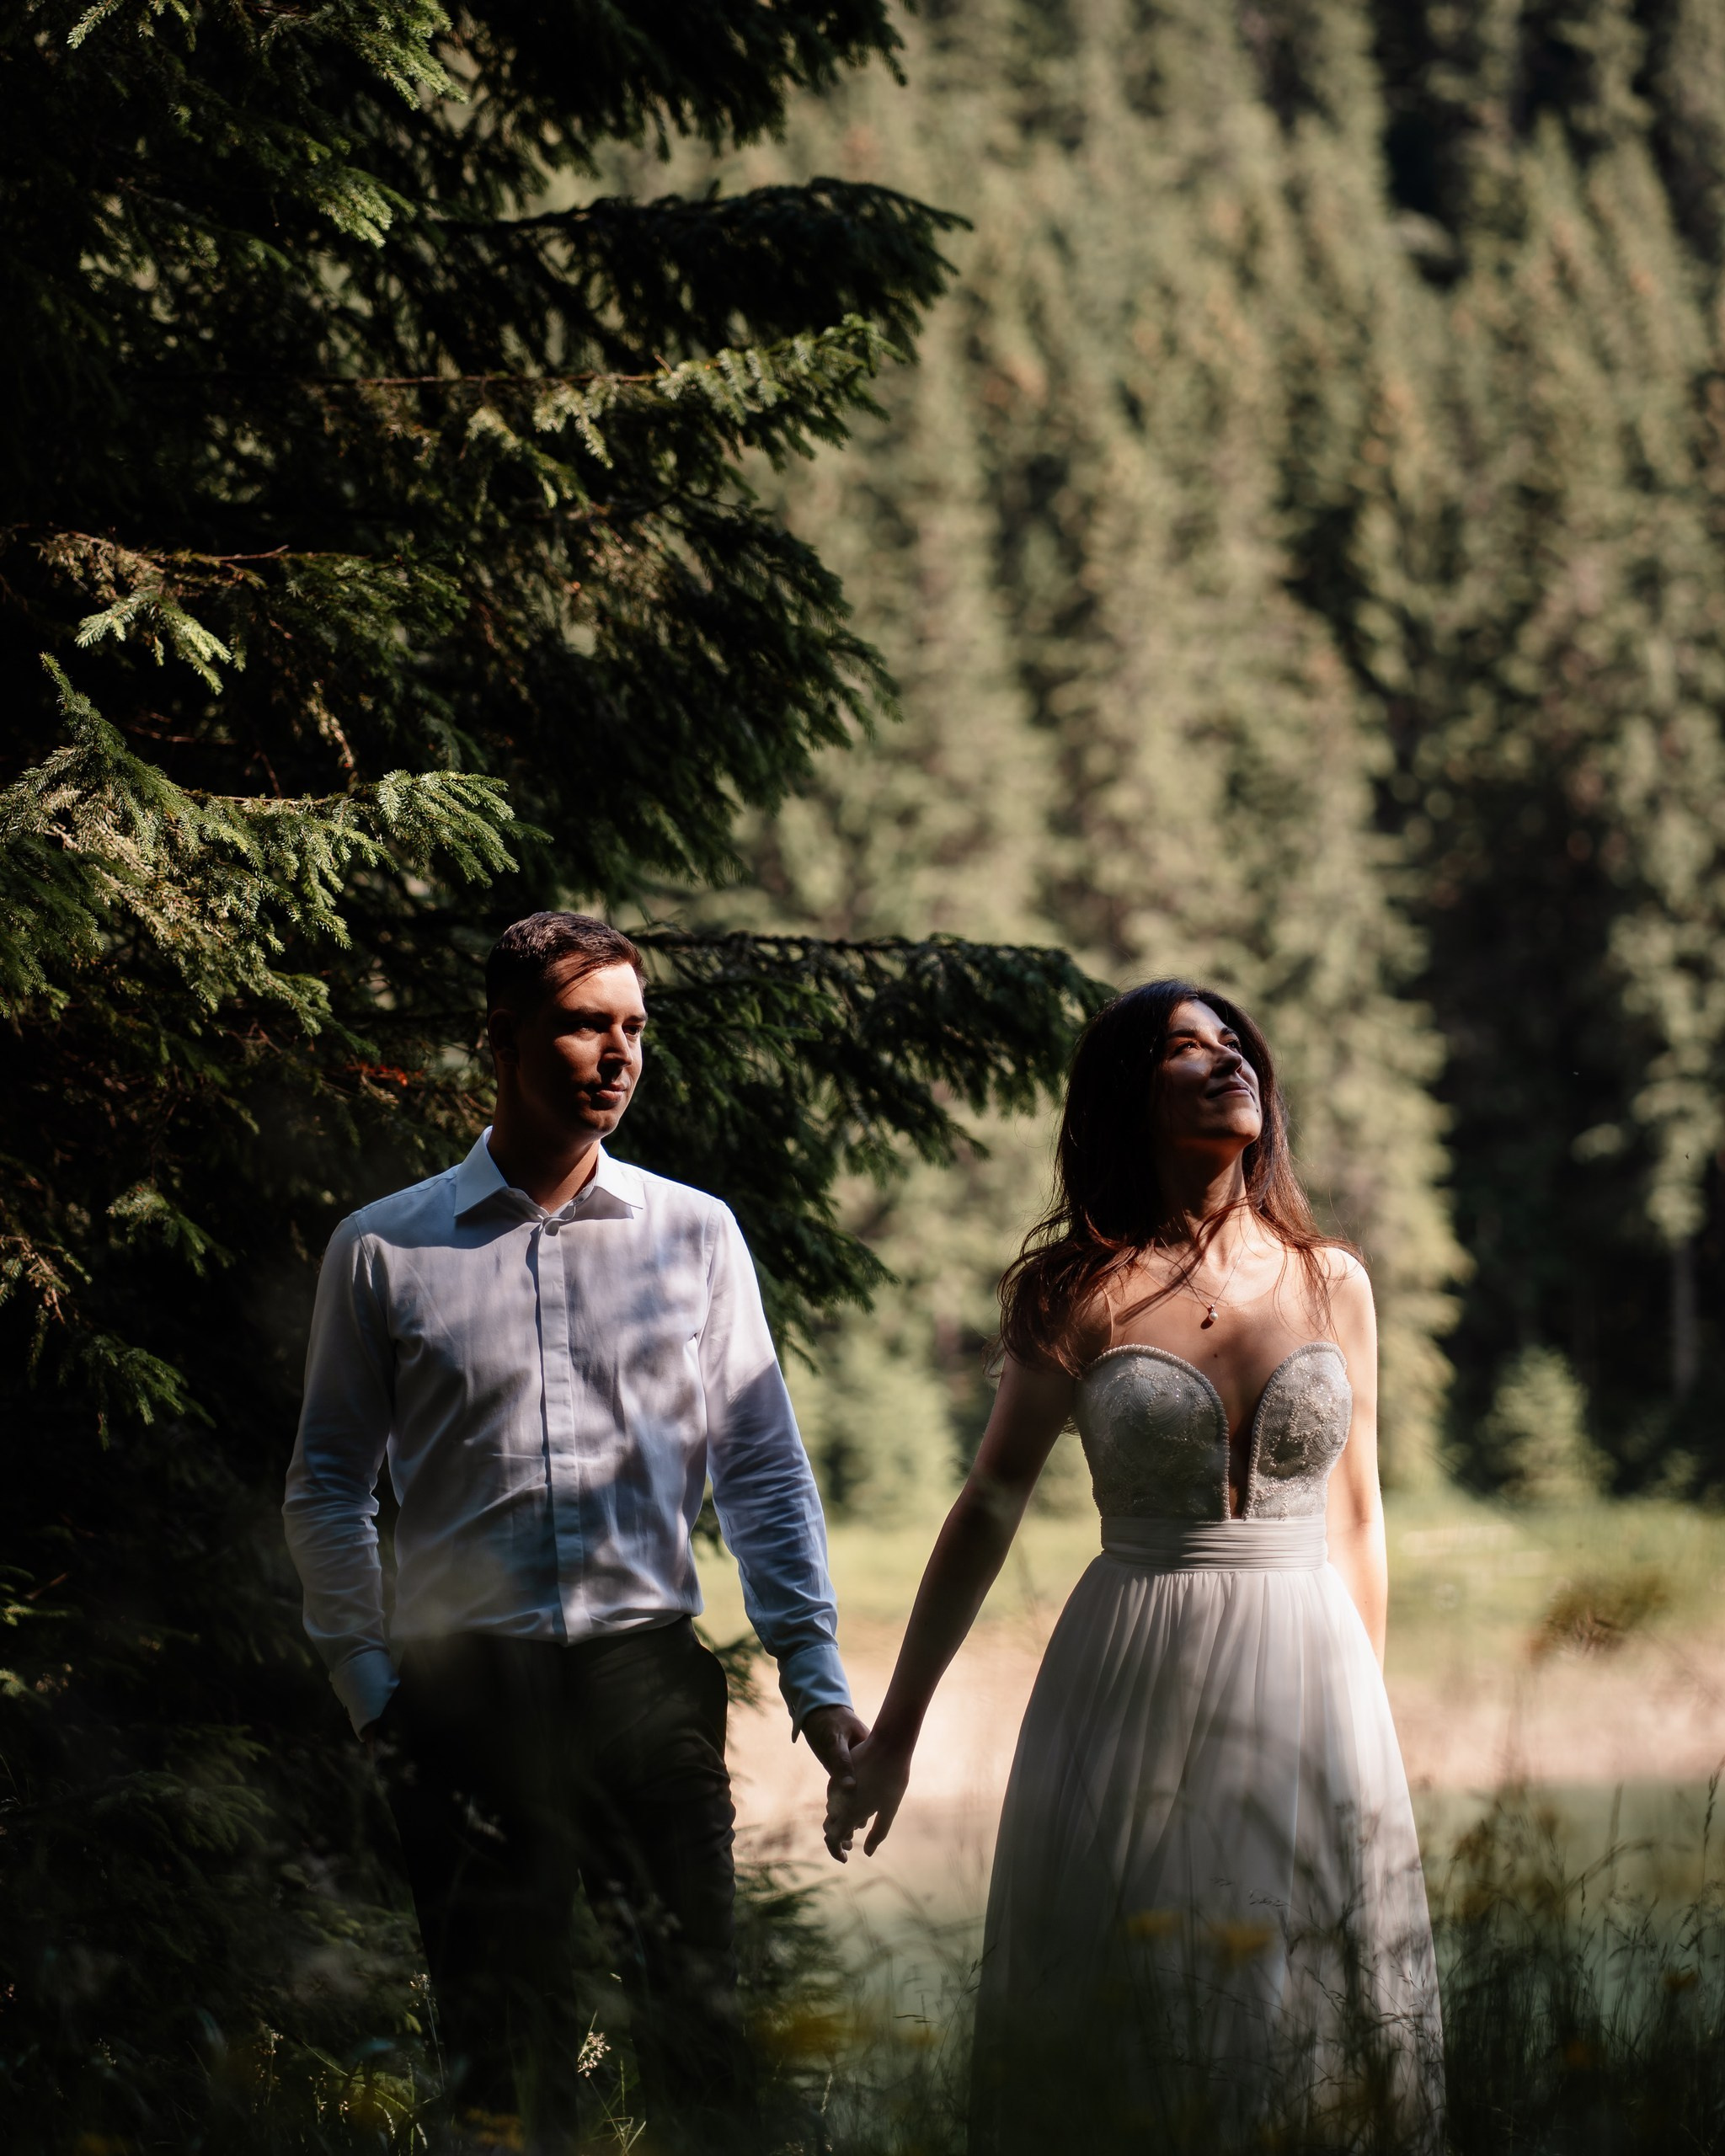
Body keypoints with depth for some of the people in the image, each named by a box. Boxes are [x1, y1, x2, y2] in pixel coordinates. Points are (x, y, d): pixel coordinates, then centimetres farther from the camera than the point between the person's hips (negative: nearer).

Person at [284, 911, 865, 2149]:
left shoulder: (694, 1234, 9)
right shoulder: (385, 1249, 5)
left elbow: (762, 1468, 8)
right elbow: (331, 1487, 10)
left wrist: (814, 1674, 1)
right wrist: (368, 1681, 3)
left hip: (651, 1676, 1)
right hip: (466, 1688, -1)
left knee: (696, 2016, -3)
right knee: (505, 2045, 3)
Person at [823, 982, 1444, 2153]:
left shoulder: (1333, 1281, 6)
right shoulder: (1084, 1292, -1)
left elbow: (1357, 1514, 13)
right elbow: (990, 1507, 3)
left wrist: (1372, 1716, 13)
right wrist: (893, 1731, 4)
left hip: (1310, 1674, 2)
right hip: (1135, 1689, -2)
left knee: (1307, 2013, 4)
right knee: (1125, 2037, 2)